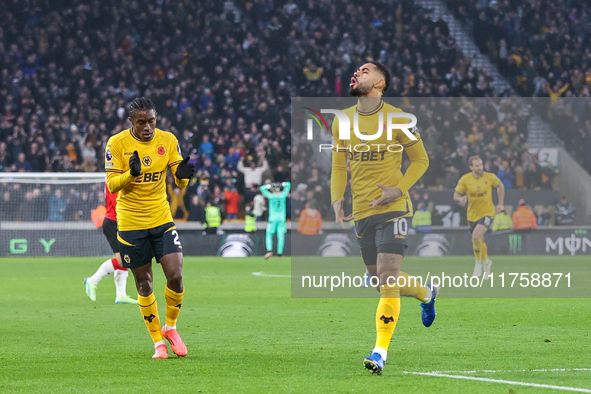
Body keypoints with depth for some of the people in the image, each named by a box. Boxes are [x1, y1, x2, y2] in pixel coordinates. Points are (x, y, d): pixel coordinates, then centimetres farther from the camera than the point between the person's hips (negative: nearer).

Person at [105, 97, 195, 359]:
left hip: (162, 219, 2)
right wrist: (131, 173, -28)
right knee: (144, 284, 4)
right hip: (131, 224, -2)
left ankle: (170, 328, 17)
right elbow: (111, 184, -9)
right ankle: (158, 342, 16)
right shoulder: (117, 143, -8)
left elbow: (180, 182, 3)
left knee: (175, 276, -10)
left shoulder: (168, 140, -1)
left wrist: (182, 175, -21)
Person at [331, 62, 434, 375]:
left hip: (392, 209, -5)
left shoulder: (397, 119, -6)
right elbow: (339, 165, 16)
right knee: (381, 280, 12)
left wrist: (398, 190, -11)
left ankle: (380, 352, -16)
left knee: (387, 278, -16)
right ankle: (425, 293, 43)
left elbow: (420, 160, 3)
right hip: (362, 212, 5)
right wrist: (337, 200, 2)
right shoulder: (343, 120, 8)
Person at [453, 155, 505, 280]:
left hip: (487, 212, -3)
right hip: (472, 214, 3)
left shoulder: (490, 177, -11)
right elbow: (455, 195, -4)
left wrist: (500, 203, 9)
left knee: (476, 236, -23)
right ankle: (486, 261, 43)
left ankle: (478, 263, -3)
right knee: (480, 240, 14)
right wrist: (461, 198, -28)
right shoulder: (465, 179, -10)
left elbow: (500, 186, 9)